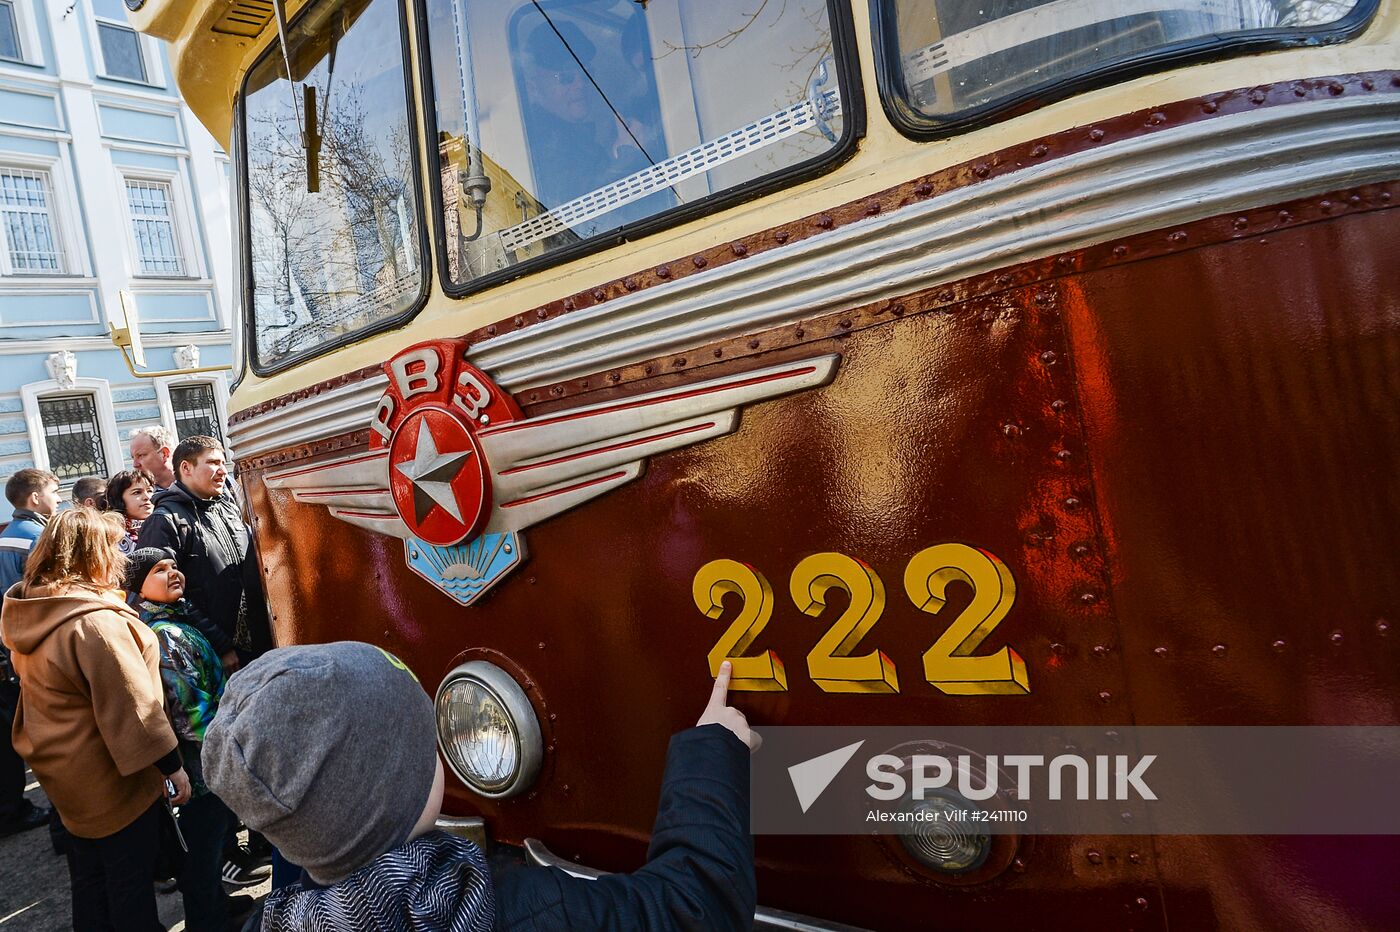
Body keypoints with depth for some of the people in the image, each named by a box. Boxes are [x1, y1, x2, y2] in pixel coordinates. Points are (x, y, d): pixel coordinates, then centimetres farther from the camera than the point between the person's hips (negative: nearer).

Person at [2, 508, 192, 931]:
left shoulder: (34, 614, 1)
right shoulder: (96, 621, -27)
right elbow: (132, 706, -26)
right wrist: (172, 765, -19)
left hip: (62, 769, 9)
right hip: (112, 779, -9)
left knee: (88, 876, 23)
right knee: (130, 882, 7)